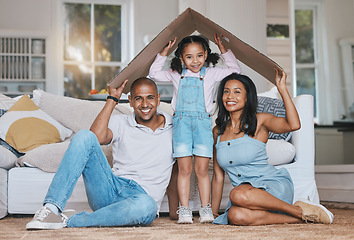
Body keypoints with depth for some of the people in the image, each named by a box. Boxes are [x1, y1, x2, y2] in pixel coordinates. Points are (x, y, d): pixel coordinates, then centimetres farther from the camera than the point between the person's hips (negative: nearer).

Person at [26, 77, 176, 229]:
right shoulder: (120, 123, 9)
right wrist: (113, 99, -4)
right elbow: (97, 137, -11)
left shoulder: (175, 128, 10)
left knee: (147, 205, -41)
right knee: (85, 137, -20)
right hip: (109, 190, 1)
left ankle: (70, 221, -25)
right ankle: (51, 208, -27)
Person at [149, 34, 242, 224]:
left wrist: (223, 49, 10)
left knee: (202, 168, -2)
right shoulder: (176, 75, 15)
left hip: (202, 122, 0)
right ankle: (184, 210, 0)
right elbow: (154, 73, 20)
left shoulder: (211, 74, 12)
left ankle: (205, 209, 5)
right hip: (181, 122, 1)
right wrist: (164, 53, 13)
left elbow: (235, 70, 14)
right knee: (184, 168, -3)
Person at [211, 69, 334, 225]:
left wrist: (282, 88, -17)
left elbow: (293, 125, -22)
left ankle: (299, 210, -15)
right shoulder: (217, 131, 11)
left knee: (239, 195, -38)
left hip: (274, 185, -3)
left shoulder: (259, 122, -1)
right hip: (244, 189, 4)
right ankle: (295, 219, -15)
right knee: (236, 216, -34)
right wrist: (213, 212, 15)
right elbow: (218, 176, 16)